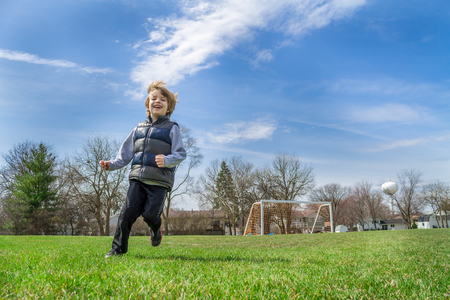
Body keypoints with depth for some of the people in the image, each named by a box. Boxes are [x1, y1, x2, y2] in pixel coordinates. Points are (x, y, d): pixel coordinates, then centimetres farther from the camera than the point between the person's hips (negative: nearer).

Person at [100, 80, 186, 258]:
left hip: (160, 181, -3)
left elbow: (180, 154, -5)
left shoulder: (171, 128, 3)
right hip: (137, 178, 4)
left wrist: (167, 160, -25)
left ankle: (156, 229, 26)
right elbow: (125, 154, 20)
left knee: (149, 215, -10)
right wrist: (111, 165, 5)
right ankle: (118, 249, 9)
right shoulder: (139, 128, 17)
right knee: (127, 213, -5)